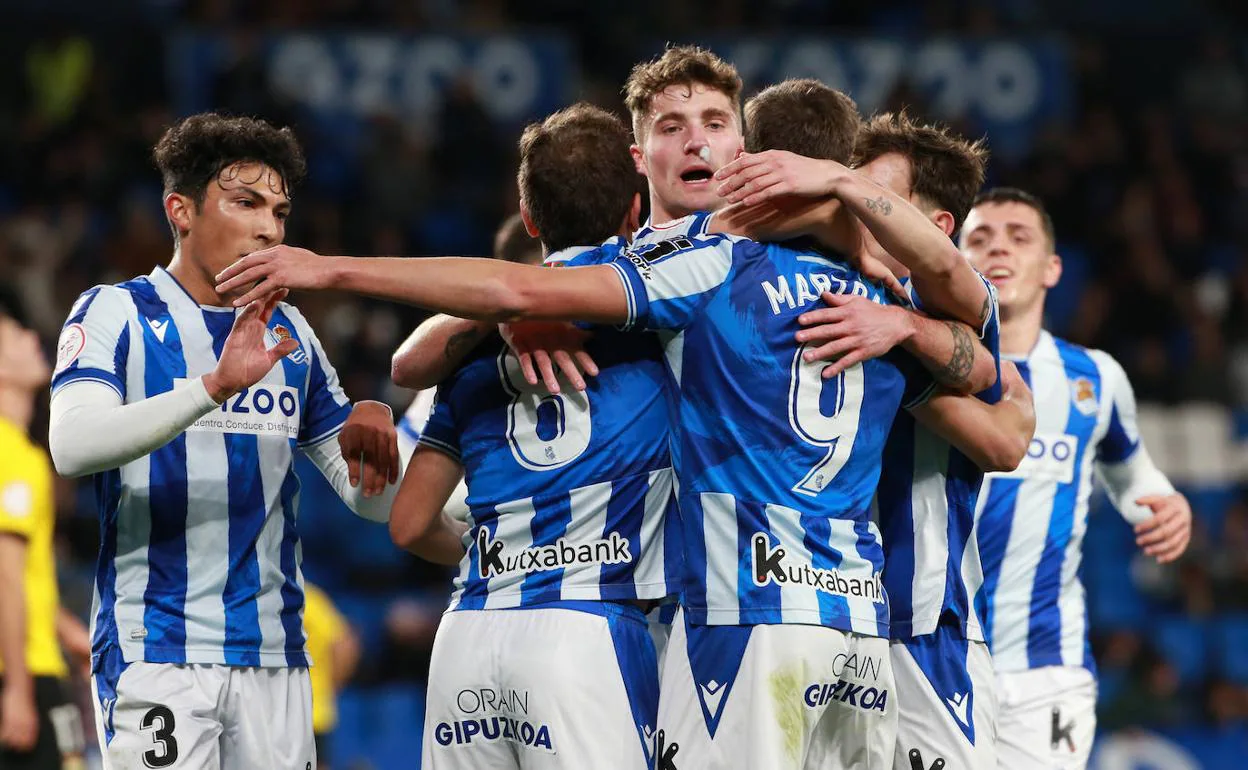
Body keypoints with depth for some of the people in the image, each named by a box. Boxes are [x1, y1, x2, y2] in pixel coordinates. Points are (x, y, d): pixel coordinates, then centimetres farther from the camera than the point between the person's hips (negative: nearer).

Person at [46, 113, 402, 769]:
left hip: (274, 659, 6)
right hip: (155, 656, -6)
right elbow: (72, 445, -21)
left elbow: (373, 501, 18)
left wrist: (371, 426, -5)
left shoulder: (289, 334, 16)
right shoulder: (116, 314, -2)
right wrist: (215, 386, -33)